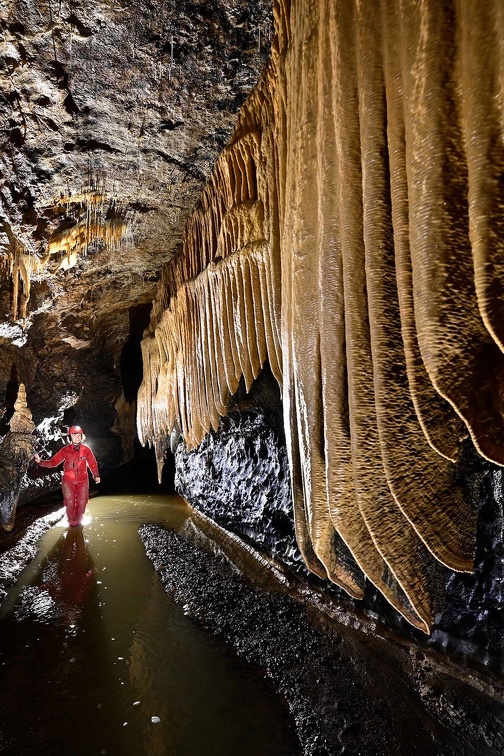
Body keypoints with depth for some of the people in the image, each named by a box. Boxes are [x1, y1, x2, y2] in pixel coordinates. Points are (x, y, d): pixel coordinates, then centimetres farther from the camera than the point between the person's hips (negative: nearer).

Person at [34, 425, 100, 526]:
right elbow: (53, 462, -3)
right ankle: (72, 522, 23)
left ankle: (78, 520, 28)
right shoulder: (65, 450, -5)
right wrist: (40, 461, -16)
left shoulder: (86, 450, -4)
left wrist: (96, 475, -6)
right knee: (70, 502, 1)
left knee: (82, 502, 5)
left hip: (82, 481, 1)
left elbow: (93, 464, 3)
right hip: (68, 481, -1)